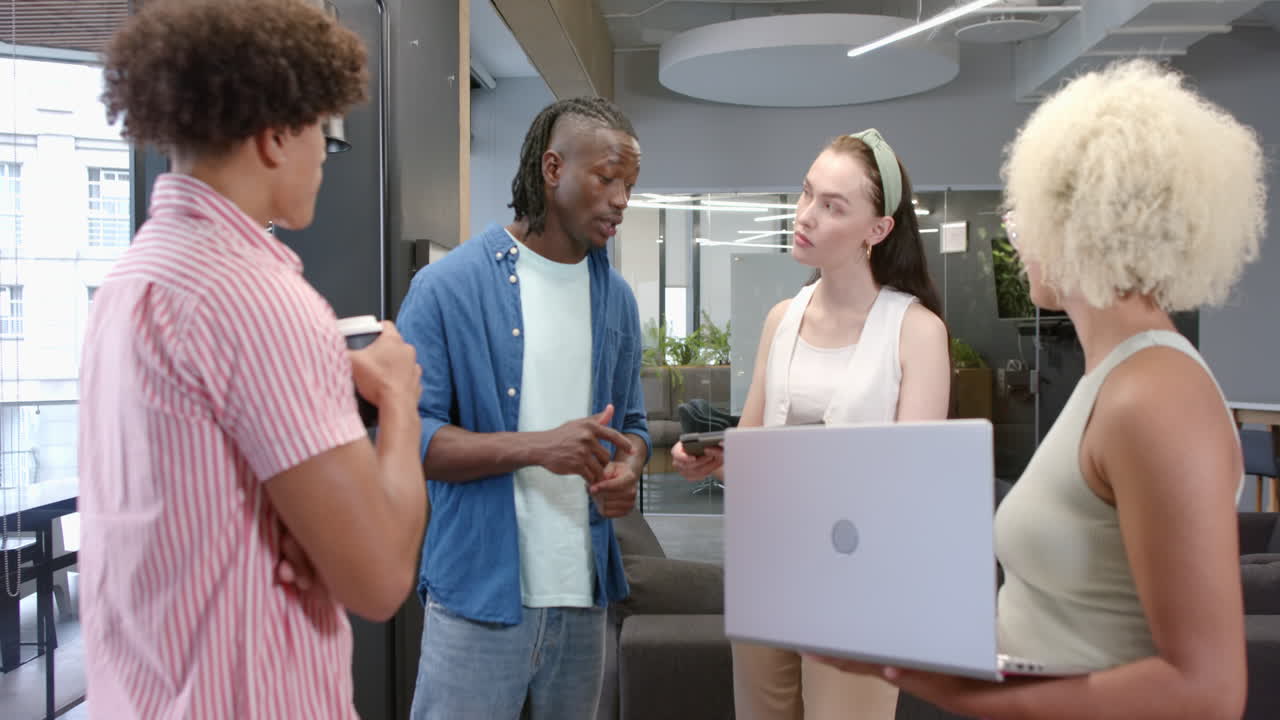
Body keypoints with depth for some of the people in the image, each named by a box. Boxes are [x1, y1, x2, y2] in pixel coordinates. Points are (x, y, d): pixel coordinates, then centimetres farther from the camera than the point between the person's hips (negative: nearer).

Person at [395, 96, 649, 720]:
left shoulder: (617, 299, 9)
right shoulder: (448, 286, -8)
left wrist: (626, 468, -6)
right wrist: (535, 446, -22)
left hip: (584, 596, 5)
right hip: (479, 594, -5)